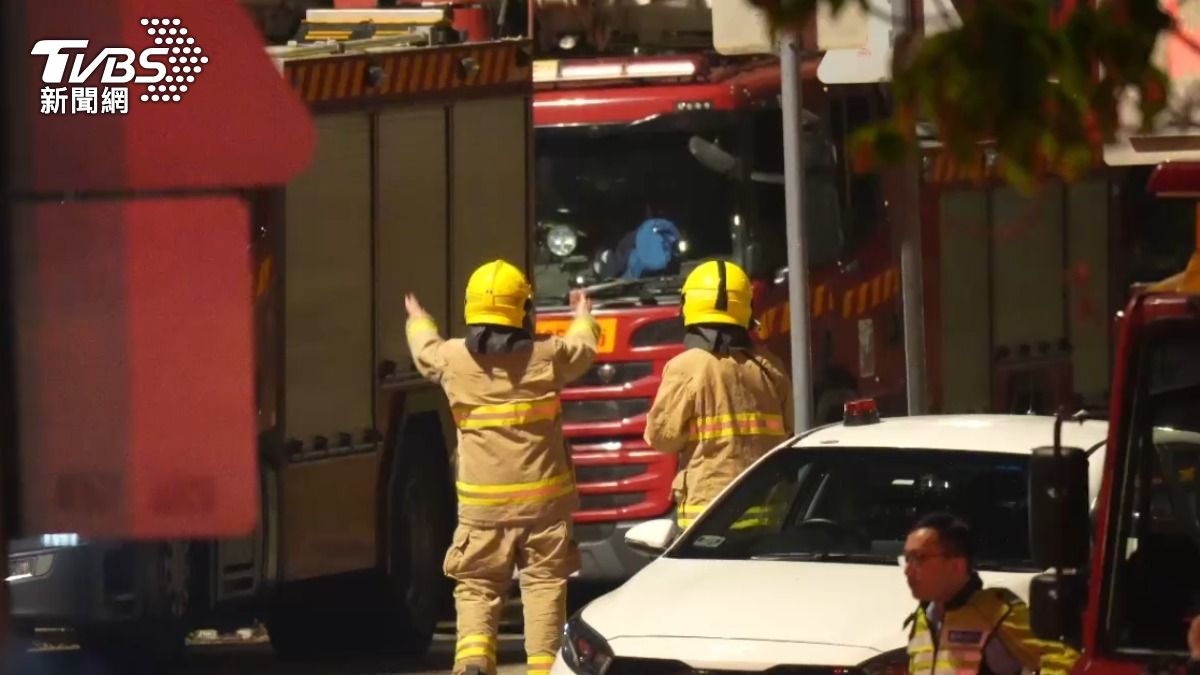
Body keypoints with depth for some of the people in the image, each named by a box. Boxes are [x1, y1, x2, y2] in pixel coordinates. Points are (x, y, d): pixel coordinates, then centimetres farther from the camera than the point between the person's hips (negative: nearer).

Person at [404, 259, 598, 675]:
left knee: (477, 586, 4)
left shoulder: (454, 359, -2)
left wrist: (418, 321, 46)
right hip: (544, 500, 0)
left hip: (482, 504, 0)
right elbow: (583, 348, 19)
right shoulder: (547, 356, -4)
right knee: (544, 585, 5)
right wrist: (583, 316, 43)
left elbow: (425, 350, 22)